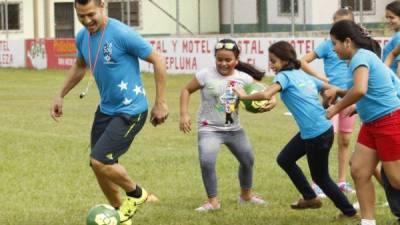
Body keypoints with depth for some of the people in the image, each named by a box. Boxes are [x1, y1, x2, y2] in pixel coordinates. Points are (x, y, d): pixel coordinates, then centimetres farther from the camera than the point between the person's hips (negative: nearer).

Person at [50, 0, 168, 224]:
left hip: (131, 111, -8)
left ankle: (136, 194, 10)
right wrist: (60, 95, 18)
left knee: (100, 161, -17)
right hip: (106, 109, 8)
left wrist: (161, 103, -13)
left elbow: (158, 61, -15)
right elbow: (79, 67, 23)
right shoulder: (82, 37, 1)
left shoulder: (122, 34, -21)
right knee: (99, 166, 9)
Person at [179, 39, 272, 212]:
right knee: (207, 162, -25)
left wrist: (270, 102, -21)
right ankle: (212, 201, -8)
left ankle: (246, 194, 45)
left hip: (234, 129, 4)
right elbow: (186, 90, -6)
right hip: (209, 129, -4)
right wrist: (184, 115, -15)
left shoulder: (243, 78, -8)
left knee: (248, 160, 19)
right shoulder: (206, 75, -15)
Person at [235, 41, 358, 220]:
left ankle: (349, 212, 20)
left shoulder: (285, 76, -9)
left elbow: (266, 95, -25)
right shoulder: (304, 75, 14)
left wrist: (244, 96, -11)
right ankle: (310, 198, 28)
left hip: (318, 134, -8)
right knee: (284, 159, 19)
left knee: (320, 177, 9)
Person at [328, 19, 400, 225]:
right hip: (372, 124, 10)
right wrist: (337, 92, 10)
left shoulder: (361, 57, -18)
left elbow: (360, 90, -36)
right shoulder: (364, 56, 12)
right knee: (359, 171, 4)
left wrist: (337, 107, -21)